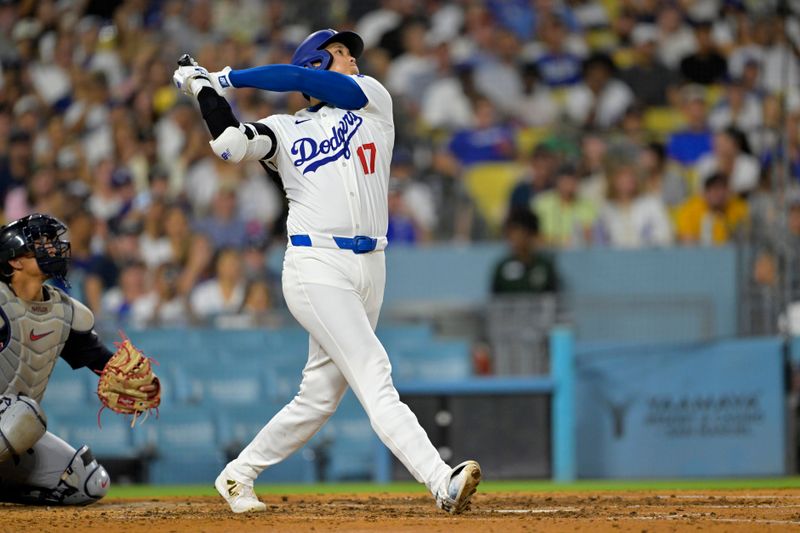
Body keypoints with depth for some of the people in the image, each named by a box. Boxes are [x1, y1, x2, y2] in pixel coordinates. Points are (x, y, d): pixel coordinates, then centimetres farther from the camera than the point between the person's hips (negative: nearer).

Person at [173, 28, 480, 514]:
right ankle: (442, 483, -30)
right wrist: (207, 90, -7)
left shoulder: (371, 98, 16)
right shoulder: (283, 130, 11)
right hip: (316, 267, -4)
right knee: (374, 377, -17)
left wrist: (229, 77, 8)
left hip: (369, 269, 4)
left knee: (319, 397, 8)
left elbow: (299, 80, 2)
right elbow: (232, 145, -9)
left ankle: (238, 476, 24)